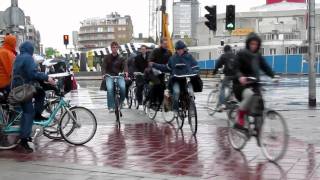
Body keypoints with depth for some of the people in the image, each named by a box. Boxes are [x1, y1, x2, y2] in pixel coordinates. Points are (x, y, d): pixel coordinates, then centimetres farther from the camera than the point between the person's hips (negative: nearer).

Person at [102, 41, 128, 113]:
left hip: (119, 76, 1)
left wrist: (126, 72, -29)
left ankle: (121, 101, -1)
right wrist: (104, 74, -24)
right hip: (109, 76, -1)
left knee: (123, 87, -28)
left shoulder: (121, 58, 10)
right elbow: (104, 67, -2)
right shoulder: (107, 57, 8)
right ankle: (111, 107, -25)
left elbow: (125, 65, -6)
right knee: (109, 88, -28)